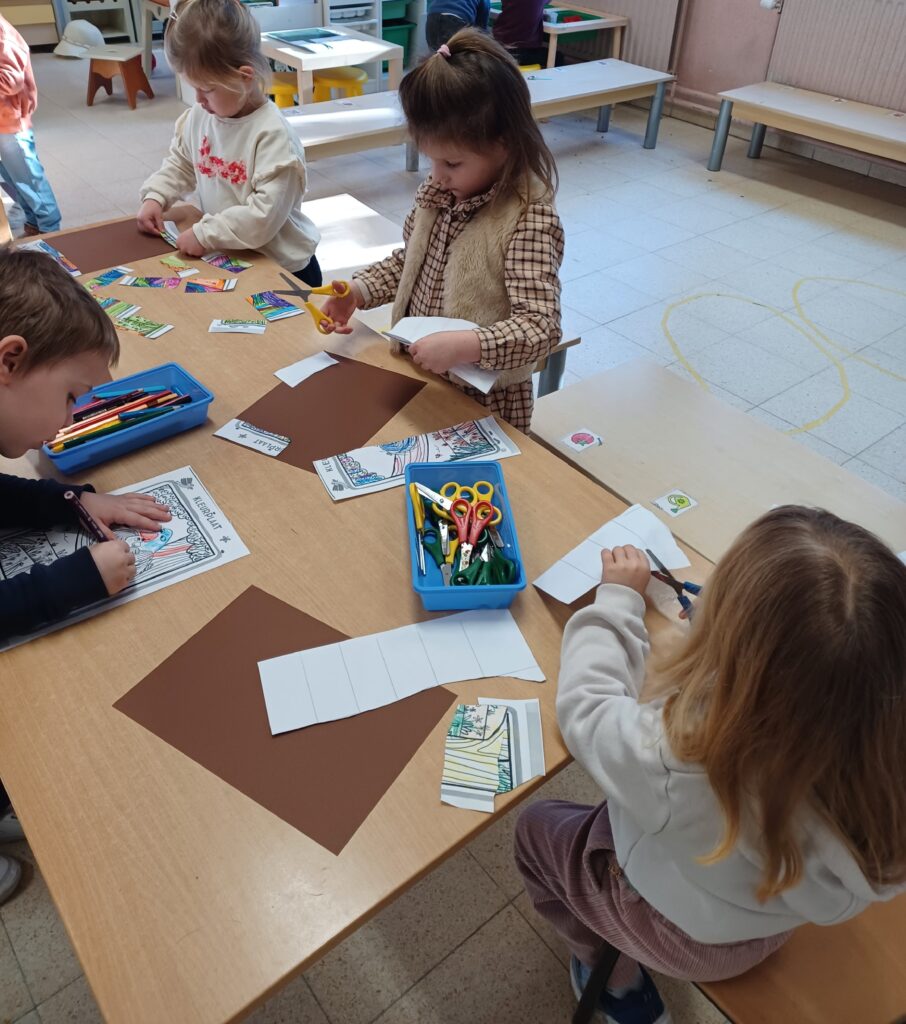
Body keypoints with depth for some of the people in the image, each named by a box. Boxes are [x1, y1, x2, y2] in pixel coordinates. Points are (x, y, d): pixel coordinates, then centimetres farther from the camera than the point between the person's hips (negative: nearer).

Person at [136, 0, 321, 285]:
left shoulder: (273, 135, -23)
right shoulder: (198, 117, 0)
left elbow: (266, 214, -30)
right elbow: (179, 164, 18)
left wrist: (206, 234, -27)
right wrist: (155, 197, 1)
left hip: (282, 268, -6)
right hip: (226, 257, 6)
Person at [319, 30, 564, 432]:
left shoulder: (529, 220, -24)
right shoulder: (438, 190, -3)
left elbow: (541, 328, -29)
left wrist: (464, 345, -43)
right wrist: (358, 290, -5)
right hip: (417, 376, 7)